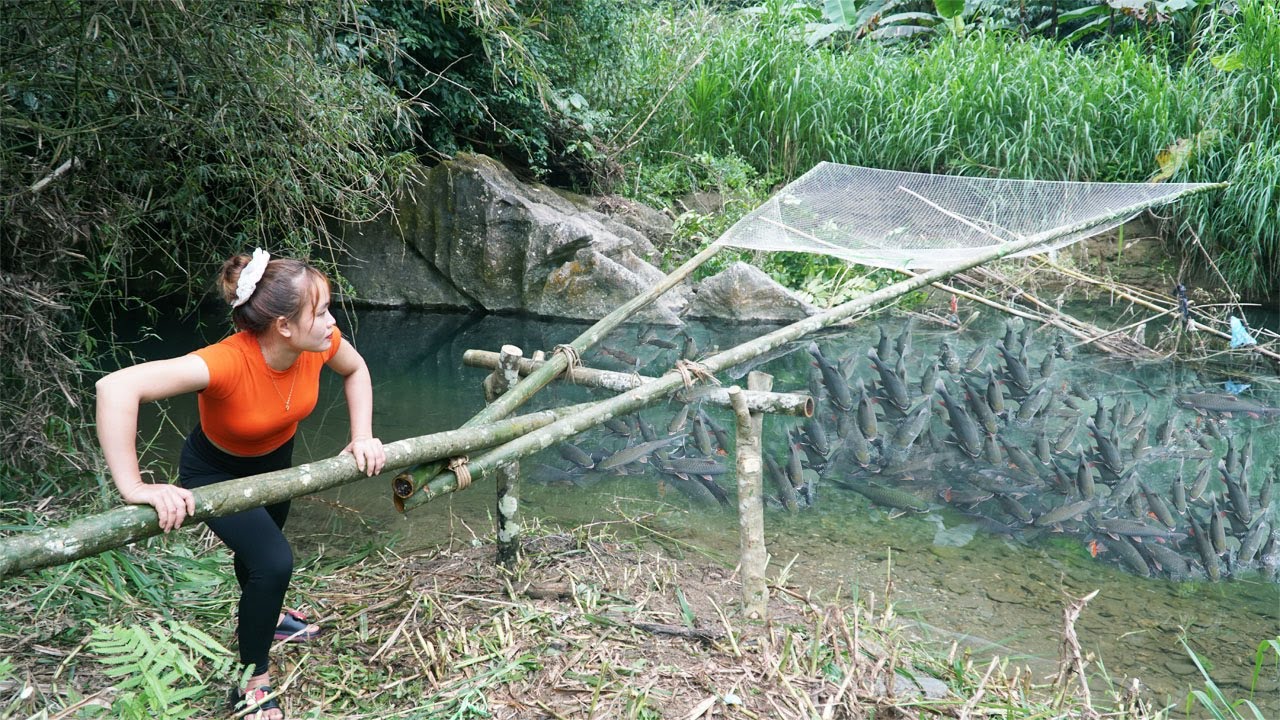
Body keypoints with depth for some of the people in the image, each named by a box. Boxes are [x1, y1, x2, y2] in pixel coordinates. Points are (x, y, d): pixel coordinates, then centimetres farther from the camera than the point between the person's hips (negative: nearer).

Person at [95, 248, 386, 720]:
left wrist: (363, 437, -14)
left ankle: (263, 615, 61)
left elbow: (356, 370, -4)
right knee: (274, 562, -21)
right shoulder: (227, 362, -45)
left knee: (261, 546, 29)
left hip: (274, 459, 6)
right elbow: (116, 387, -54)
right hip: (216, 473, -5)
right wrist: (134, 487, -53)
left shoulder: (319, 343, -28)